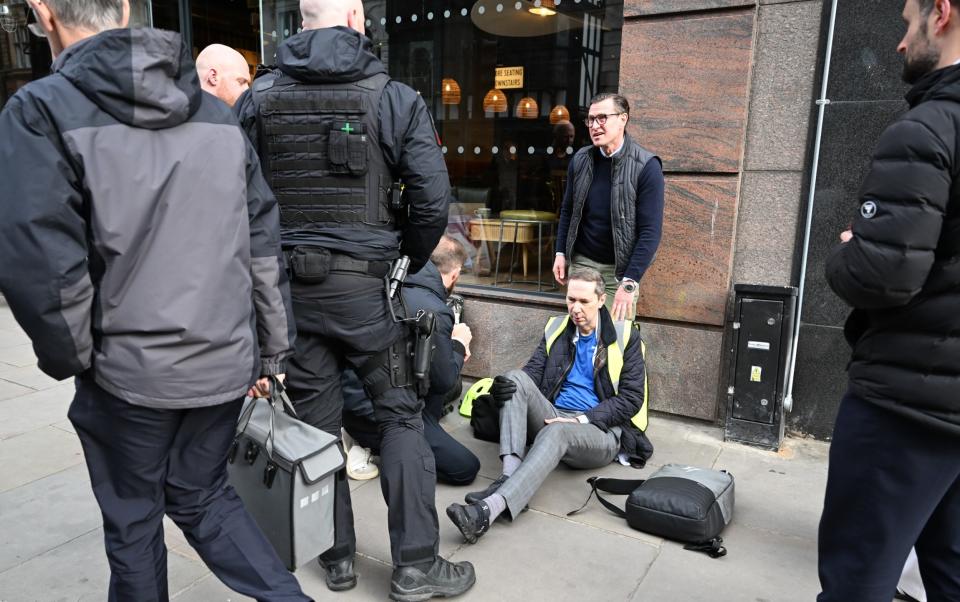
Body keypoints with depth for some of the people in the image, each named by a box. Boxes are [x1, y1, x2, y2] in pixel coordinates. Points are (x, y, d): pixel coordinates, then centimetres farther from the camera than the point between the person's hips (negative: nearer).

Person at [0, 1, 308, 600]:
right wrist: (270, 350, 12)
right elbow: (264, 241, 5)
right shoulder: (217, 114, 6)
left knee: (133, 520, 19)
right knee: (204, 496, 23)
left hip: (130, 371, -4)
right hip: (225, 363, 5)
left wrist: (73, 355, -1)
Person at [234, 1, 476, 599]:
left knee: (317, 421, 13)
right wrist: (404, 262, 8)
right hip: (363, 285, -3)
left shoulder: (258, 99, 4)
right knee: (401, 415, 9)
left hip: (287, 283, 3)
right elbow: (432, 199, -8)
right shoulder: (396, 99, -4)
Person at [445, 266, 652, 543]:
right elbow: (533, 371, 8)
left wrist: (581, 419, -15)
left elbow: (632, 398, -4)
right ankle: (509, 476, -38)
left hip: (600, 431, -4)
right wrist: (503, 388, -17)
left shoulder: (625, 336, 1)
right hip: (554, 416, 5)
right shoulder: (556, 330, 14)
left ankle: (489, 509, -54)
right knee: (516, 378, -22)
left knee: (557, 431, -38)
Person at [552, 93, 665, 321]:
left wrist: (629, 283, -20)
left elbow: (651, 231, -15)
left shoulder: (646, 166, -13)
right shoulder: (581, 159, 1)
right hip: (581, 262, 4)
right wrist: (561, 253, 6)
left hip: (620, 270, -3)